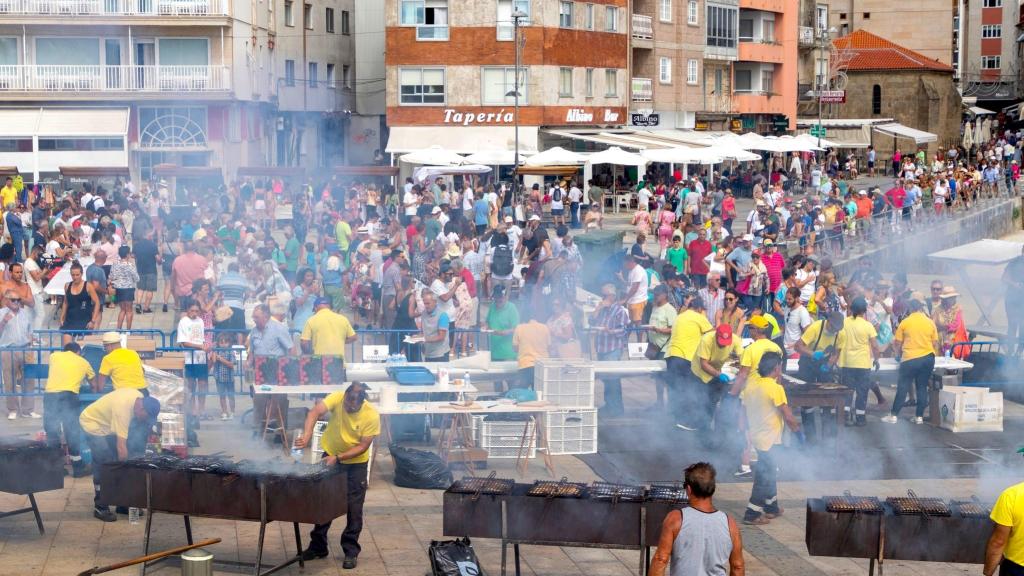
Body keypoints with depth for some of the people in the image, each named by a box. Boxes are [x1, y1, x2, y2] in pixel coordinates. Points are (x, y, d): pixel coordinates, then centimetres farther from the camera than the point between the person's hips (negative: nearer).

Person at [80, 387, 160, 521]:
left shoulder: (140, 398, -12)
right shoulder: (123, 408, -38)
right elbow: (121, 445, -38)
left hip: (107, 424, 9)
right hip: (92, 423, -9)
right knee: (103, 463, -17)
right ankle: (100, 507, -11)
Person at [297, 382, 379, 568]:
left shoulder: (372, 416, -25)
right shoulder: (337, 398, -23)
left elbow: (362, 447, -21)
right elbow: (314, 413, -36)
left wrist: (337, 458, -29)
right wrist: (306, 436, -52)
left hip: (356, 463, -2)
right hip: (330, 455, 2)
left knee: (354, 508, 0)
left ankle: (351, 551, 13)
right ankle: (318, 546, 22)